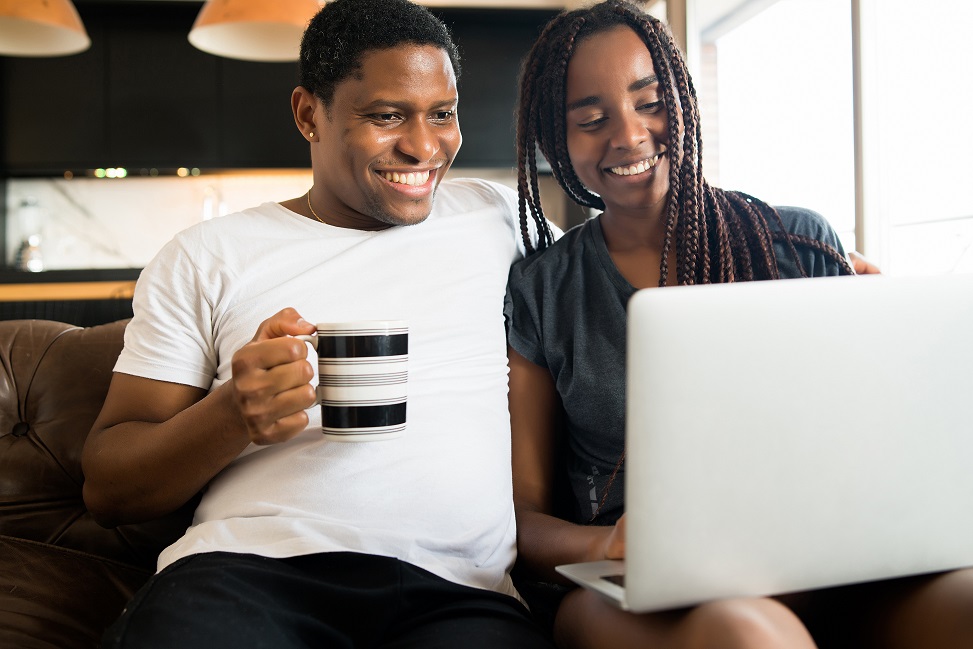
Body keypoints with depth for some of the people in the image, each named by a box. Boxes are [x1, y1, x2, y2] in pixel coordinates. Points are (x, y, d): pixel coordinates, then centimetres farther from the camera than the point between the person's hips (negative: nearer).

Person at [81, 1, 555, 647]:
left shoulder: (499, 218, 15)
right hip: (249, 568, 0)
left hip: (459, 592, 1)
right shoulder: (206, 256, 10)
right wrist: (233, 414, -13)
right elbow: (108, 488, 9)